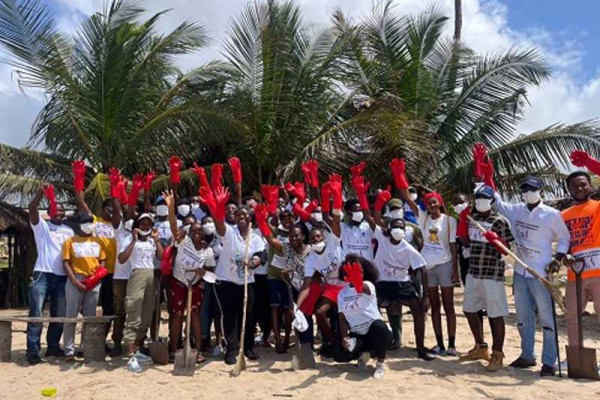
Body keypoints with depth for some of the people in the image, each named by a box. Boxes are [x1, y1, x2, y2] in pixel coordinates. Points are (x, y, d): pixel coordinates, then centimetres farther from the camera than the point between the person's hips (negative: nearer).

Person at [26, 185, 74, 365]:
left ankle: (53, 346, 20)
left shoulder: (69, 231, 16)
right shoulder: (42, 225, 5)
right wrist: (41, 192, -28)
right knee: (36, 314, -6)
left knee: (60, 315, 8)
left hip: (62, 277, 4)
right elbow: (32, 209, -13)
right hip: (42, 275, -4)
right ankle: (33, 351, -2)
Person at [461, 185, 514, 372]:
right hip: (473, 271, 7)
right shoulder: (472, 219, 11)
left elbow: (506, 249, -9)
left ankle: (497, 354, 13)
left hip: (492, 273, -7)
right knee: (469, 309, 14)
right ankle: (481, 348, 31)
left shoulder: (499, 221, -7)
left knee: (495, 314, -1)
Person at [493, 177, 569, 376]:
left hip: (541, 275, -5)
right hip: (519, 273, 5)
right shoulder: (516, 210, 6)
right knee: (523, 318, 14)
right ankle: (527, 355, 27)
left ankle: (549, 361, 9)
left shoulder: (552, 214, -7)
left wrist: (558, 258, -12)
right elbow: (498, 203, 21)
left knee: (546, 319, 0)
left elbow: (564, 238, 2)